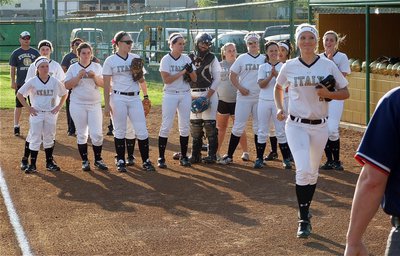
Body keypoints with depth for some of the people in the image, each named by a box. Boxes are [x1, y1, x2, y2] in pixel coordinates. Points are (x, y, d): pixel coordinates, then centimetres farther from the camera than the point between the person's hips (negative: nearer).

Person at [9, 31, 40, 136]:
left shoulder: (35, 52, 6)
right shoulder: (16, 53, 2)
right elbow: (12, 68, 2)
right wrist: (13, 82, -5)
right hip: (20, 83, -1)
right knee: (19, 105, 2)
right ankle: (16, 126, 8)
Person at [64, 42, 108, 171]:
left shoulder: (97, 67, 7)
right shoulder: (73, 68, 2)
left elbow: (102, 84, 0)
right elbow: (67, 85, -4)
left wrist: (94, 76, -16)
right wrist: (79, 76, -15)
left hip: (95, 104, 1)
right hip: (78, 104, -1)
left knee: (97, 134, -3)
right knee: (81, 134, 5)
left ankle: (98, 159, 11)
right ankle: (85, 160, 13)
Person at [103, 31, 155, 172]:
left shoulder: (136, 58, 8)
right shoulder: (110, 61, -3)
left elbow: (142, 80, 12)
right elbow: (106, 84, -3)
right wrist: (107, 104, -7)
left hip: (135, 98, 3)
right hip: (118, 98, -3)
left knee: (142, 131, -1)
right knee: (119, 131, 4)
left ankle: (146, 161, 7)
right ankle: (121, 161, 15)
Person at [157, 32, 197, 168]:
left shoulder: (186, 59, 5)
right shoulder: (166, 60, -6)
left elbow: (194, 79, 5)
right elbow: (166, 79, -16)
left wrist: (190, 71, -16)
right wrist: (182, 72, -19)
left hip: (185, 95, 4)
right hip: (170, 95, -4)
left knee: (185, 126, 5)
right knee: (166, 126, -5)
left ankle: (183, 156, 14)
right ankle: (161, 157, -1)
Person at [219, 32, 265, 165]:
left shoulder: (264, 59, 7)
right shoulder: (242, 58, 3)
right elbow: (232, 75, 4)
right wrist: (240, 87, -10)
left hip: (260, 98, 2)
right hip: (244, 97, -2)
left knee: (259, 128, 8)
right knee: (238, 126, -3)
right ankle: (229, 155, 3)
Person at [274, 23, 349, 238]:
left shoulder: (328, 65, -2)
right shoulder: (289, 66, 0)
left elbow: (345, 93, 3)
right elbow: (278, 87, 18)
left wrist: (329, 94, -16)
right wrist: (279, 108, 3)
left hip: (320, 126, 2)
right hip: (296, 125, -2)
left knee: (313, 172, 14)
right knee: (303, 170, -16)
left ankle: (305, 210, 34)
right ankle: (304, 220, -7)